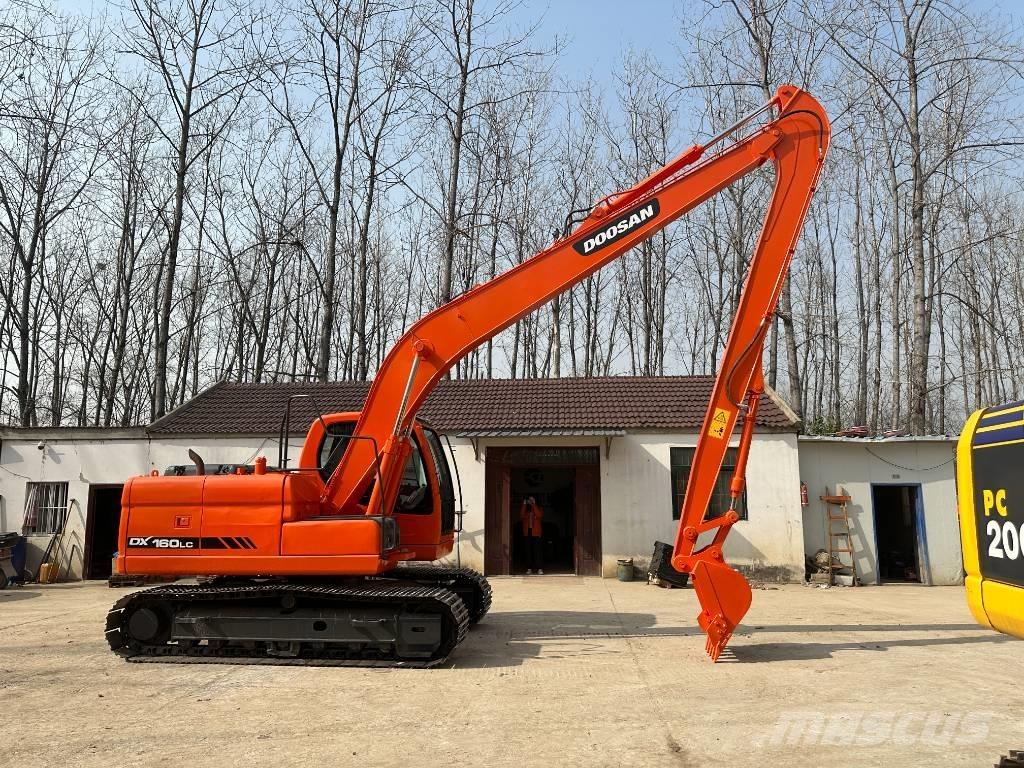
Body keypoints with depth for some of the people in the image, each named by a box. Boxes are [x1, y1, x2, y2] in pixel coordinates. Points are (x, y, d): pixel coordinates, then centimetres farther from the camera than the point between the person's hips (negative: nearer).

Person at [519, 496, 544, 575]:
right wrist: (524, 505, -10)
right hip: (527, 533, 2)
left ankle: (540, 569, -8)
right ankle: (529, 568, 4)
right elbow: (521, 516, -7)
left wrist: (534, 504, -14)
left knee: (538, 550, -8)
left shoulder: (538, 508, 9)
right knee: (528, 551, 0)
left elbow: (539, 515, -13)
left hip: (536, 533, -2)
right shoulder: (525, 509, 13)